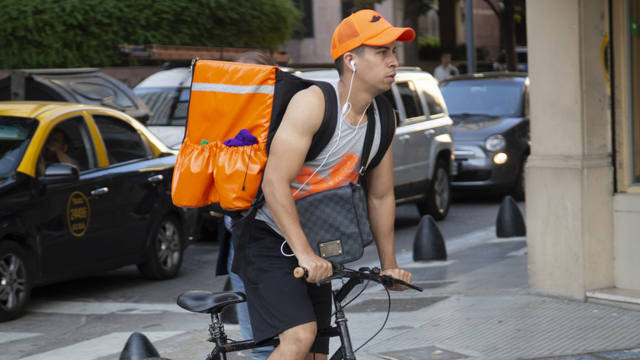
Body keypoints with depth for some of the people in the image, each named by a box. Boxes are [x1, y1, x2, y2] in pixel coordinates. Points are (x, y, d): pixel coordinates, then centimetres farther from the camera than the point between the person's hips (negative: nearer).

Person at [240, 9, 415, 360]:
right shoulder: (313, 103, -20)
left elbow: (381, 197, 13)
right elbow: (274, 183, -27)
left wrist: (389, 265, 12)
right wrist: (304, 254, -33)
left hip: (315, 253, 8)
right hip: (270, 240, -8)